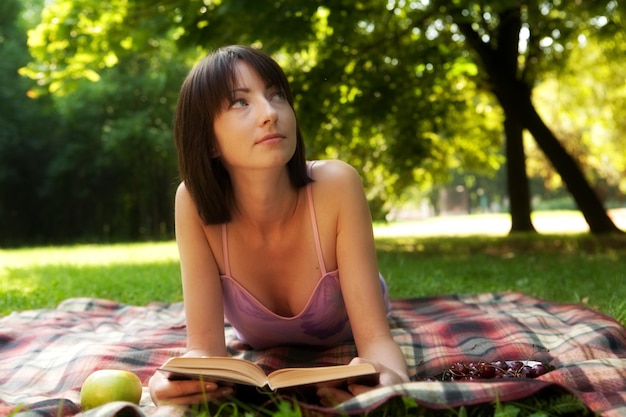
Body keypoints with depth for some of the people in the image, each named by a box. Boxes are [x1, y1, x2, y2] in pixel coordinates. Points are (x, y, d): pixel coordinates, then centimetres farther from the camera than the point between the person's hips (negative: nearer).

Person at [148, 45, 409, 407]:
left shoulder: (337, 185, -40)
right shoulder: (194, 202, -36)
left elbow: (375, 337, -39)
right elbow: (205, 346, -36)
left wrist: (390, 379, -64)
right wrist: (181, 378, -61)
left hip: (344, 346, -1)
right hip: (262, 356, 2)